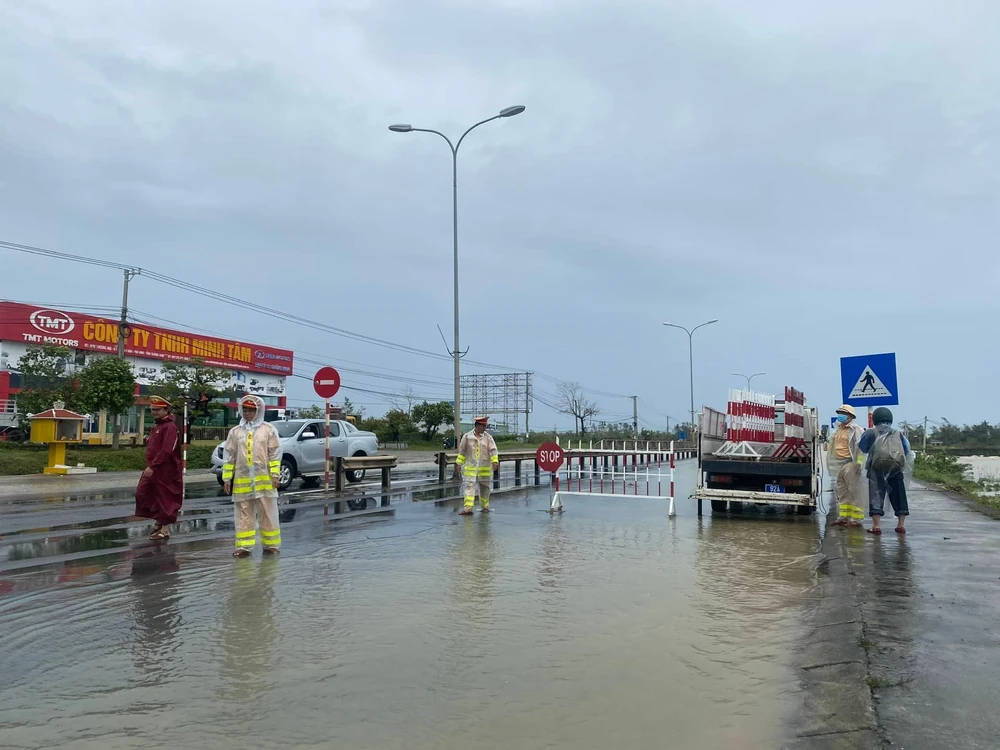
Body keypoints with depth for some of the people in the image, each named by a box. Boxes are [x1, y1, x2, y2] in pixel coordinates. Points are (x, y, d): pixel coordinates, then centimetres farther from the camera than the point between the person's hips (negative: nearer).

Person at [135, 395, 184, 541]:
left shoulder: (170, 427, -16)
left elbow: (166, 451, -25)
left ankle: (165, 529, 11)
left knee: (165, 499, 0)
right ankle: (158, 521, 23)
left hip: (166, 471, -10)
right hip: (153, 468, 10)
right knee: (142, 493, 9)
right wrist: (150, 466, 16)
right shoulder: (157, 426, 15)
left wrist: (152, 466, -27)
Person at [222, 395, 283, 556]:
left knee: (268, 514, 4)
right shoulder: (235, 431, 8)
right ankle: (244, 546, 11)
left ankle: (271, 545, 14)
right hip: (242, 480, 2)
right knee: (243, 515, 5)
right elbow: (229, 456, 9)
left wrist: (275, 475, -7)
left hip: (264, 479, -2)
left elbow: (275, 453, -1)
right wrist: (227, 478, 4)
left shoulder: (268, 429, 1)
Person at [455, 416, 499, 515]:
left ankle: (485, 507, 24)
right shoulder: (467, 436, 2)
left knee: (484, 487, 9)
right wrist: (459, 463, 8)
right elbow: (462, 450, 9)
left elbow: (493, 450, -5)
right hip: (470, 466, 0)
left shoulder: (488, 437, 2)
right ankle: (468, 508, -13)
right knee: (469, 486, -9)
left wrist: (495, 461, -18)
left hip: (485, 467, 1)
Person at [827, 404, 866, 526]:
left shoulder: (856, 430, -7)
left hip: (850, 465, -9)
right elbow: (833, 447, 23)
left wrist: (858, 463, -22)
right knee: (842, 492, 12)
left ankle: (856, 518, -2)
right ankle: (843, 517, 18)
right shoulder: (838, 430, 19)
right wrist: (831, 463, 20)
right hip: (839, 465, 9)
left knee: (854, 492, -5)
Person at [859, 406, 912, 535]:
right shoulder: (898, 433, 15)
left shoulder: (871, 432, 6)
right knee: (898, 494, 13)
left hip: (878, 466, -3)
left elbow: (862, 448, 10)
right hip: (896, 466, 3)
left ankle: (876, 525, -8)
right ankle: (901, 525, 15)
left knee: (876, 494, -1)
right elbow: (906, 451, 14)